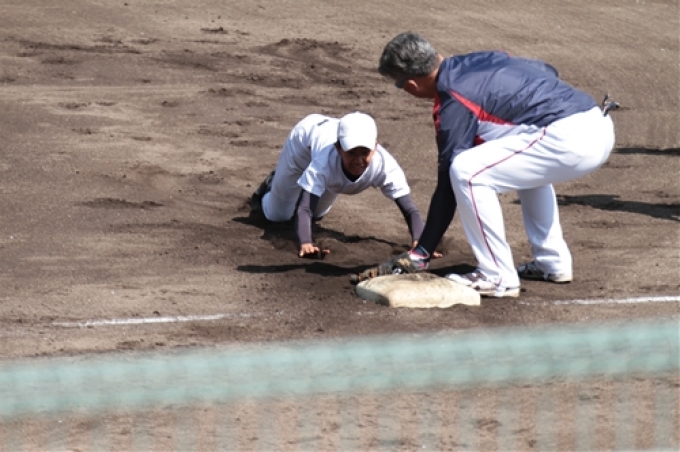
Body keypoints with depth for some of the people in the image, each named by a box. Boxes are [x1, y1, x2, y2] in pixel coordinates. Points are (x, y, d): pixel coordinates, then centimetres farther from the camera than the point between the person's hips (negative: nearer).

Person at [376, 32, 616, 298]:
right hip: (601, 128, 9)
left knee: (467, 172, -10)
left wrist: (421, 253, 3)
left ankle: (498, 278, -3)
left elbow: (448, 185, -4)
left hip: (568, 141, -9)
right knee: (526, 163, 36)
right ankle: (552, 263, 33)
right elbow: (548, 71, 32)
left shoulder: (454, 102, -5)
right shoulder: (482, 58, 18)